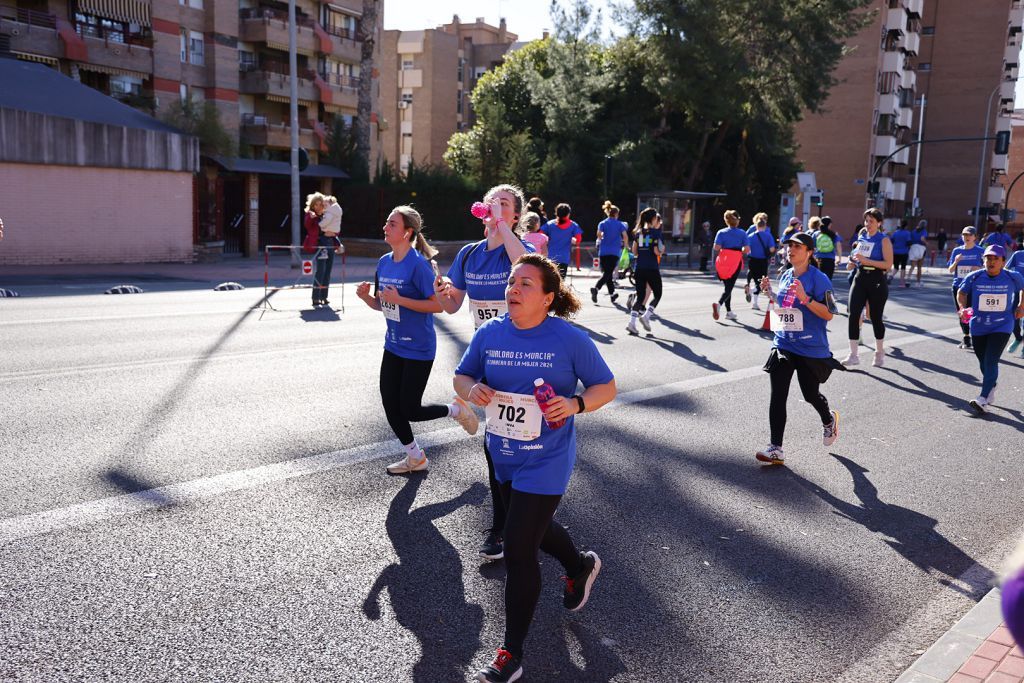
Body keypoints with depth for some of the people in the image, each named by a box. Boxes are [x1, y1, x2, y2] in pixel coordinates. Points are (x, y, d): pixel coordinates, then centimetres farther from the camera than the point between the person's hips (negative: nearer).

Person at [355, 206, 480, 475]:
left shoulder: (418, 264, -18)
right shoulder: (384, 262, 4)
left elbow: (438, 305, -21)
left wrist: (400, 299, -26)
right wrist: (366, 296, -8)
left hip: (419, 349, -7)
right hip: (394, 345, 7)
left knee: (410, 410, -1)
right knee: (390, 405, 10)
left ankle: (456, 410, 27)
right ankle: (415, 458, 29)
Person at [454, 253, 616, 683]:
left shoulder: (570, 339, -15)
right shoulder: (489, 334, -5)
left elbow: (606, 387, -5)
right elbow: (461, 376, 7)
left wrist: (575, 404, -25)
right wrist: (472, 389, -17)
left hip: (545, 462, -6)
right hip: (503, 456, 6)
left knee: (518, 551, -6)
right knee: (532, 529, 27)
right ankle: (580, 567, 60)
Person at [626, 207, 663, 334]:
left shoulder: (638, 232, 9)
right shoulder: (656, 232, -7)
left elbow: (634, 250, 8)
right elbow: (656, 251, -13)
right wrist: (661, 251, 7)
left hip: (639, 268, 5)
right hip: (652, 268, -5)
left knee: (640, 295, 9)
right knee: (657, 294, 12)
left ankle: (632, 322, -4)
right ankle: (646, 316, -5)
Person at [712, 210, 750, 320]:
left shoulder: (721, 232, 0)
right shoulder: (742, 233, 0)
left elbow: (716, 247, -10)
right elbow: (747, 250, -7)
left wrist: (723, 249, 11)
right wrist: (740, 251, 14)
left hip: (723, 260, 2)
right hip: (736, 261, -2)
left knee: (727, 286, 15)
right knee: (729, 286, -3)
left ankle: (729, 311, 16)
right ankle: (719, 304, -29)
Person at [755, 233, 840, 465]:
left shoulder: (819, 279, -11)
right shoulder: (785, 276, 9)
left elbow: (828, 314, -16)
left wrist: (805, 298, -27)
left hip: (811, 348, -5)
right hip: (783, 345, 5)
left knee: (811, 394, 10)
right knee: (777, 396, -4)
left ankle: (829, 420, 45)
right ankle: (775, 449, -1)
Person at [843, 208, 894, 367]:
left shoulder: (883, 240, -7)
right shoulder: (861, 238, 11)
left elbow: (888, 264, -16)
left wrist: (866, 260, -23)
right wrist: (853, 262, 4)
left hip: (877, 282, -5)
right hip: (860, 279, 5)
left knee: (875, 318, 6)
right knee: (853, 315, -8)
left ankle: (879, 353, 26)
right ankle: (853, 355, -4)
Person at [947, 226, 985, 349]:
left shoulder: (980, 251, -1)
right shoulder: (957, 251, 7)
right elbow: (950, 270, 5)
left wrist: (979, 269, -16)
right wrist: (956, 261, -14)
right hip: (958, 286, 4)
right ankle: (966, 338, 22)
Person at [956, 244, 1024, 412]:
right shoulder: (974, 278, -8)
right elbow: (961, 292, 8)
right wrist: (962, 307, -7)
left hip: (1002, 327, -2)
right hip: (978, 327, 2)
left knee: (991, 361, -14)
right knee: (984, 363, 13)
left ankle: (983, 399, -16)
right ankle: (991, 388, 40)